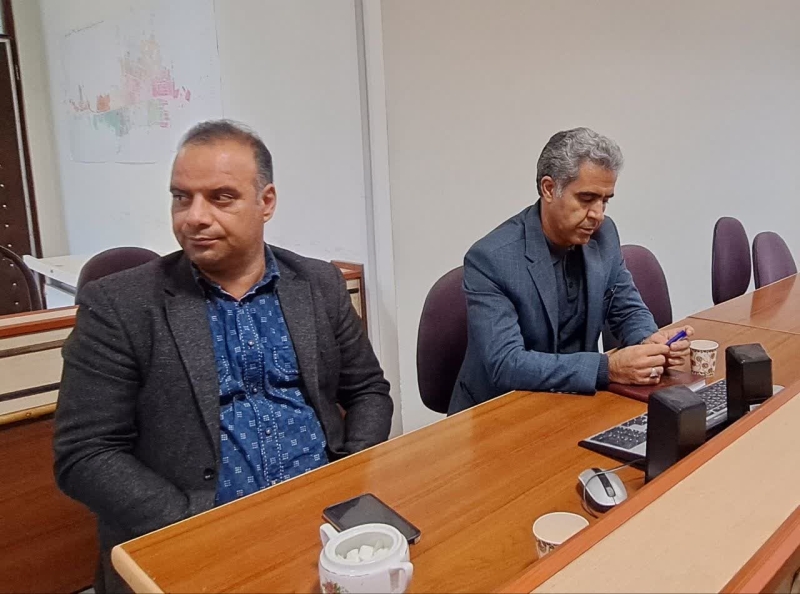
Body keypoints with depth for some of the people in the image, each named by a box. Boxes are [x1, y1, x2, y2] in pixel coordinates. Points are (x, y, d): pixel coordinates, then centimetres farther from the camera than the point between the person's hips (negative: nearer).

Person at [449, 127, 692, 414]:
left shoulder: (603, 235, -3)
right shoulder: (490, 259, -21)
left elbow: (628, 311, 7)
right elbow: (505, 364, -27)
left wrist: (650, 342, -14)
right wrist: (608, 368, -32)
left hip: (573, 398, 5)